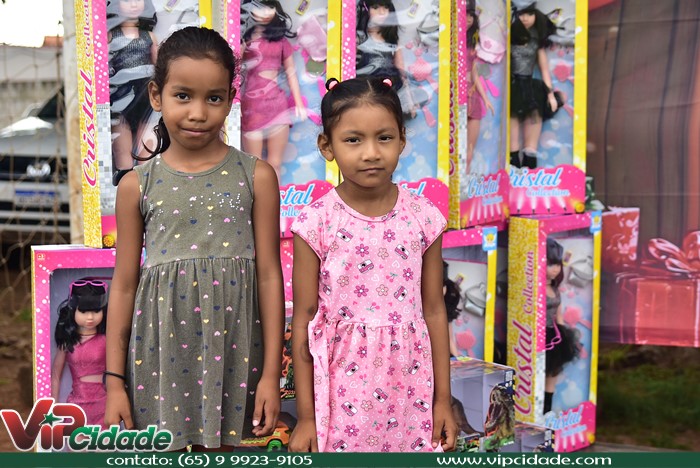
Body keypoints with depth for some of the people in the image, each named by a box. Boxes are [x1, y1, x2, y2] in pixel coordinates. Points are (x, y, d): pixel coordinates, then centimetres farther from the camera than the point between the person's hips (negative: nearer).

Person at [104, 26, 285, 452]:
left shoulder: (256, 177, 0)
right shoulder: (137, 186, 3)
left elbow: (269, 276, 0)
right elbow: (124, 285, 6)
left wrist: (271, 373, -1)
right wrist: (114, 381, 7)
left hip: (232, 349, -1)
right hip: (162, 351, 1)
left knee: (223, 447, 7)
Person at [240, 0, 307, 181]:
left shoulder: (280, 39, 10)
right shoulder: (243, 38, 2)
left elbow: (291, 72, 13)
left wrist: (299, 103, 11)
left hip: (278, 105, 3)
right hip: (252, 107, -3)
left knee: (275, 164, 6)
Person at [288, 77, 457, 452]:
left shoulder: (423, 217, -2)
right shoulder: (316, 223, -8)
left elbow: (434, 311, 4)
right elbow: (304, 321, -4)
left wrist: (443, 399, 7)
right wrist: (306, 415, -1)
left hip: (410, 391, 2)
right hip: (343, 393, -2)